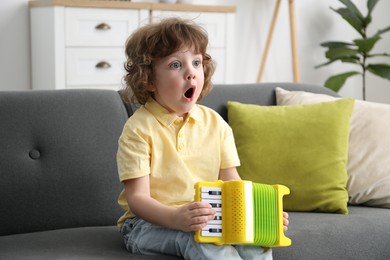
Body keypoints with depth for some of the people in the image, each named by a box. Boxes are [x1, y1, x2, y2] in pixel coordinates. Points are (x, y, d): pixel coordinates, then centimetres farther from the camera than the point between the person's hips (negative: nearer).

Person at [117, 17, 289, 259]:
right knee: (196, 237, -34)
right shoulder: (139, 128, -12)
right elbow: (137, 197, -17)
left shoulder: (215, 123, 4)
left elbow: (232, 182, 3)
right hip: (150, 222, -4)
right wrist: (176, 218, -37)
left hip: (206, 218, 4)